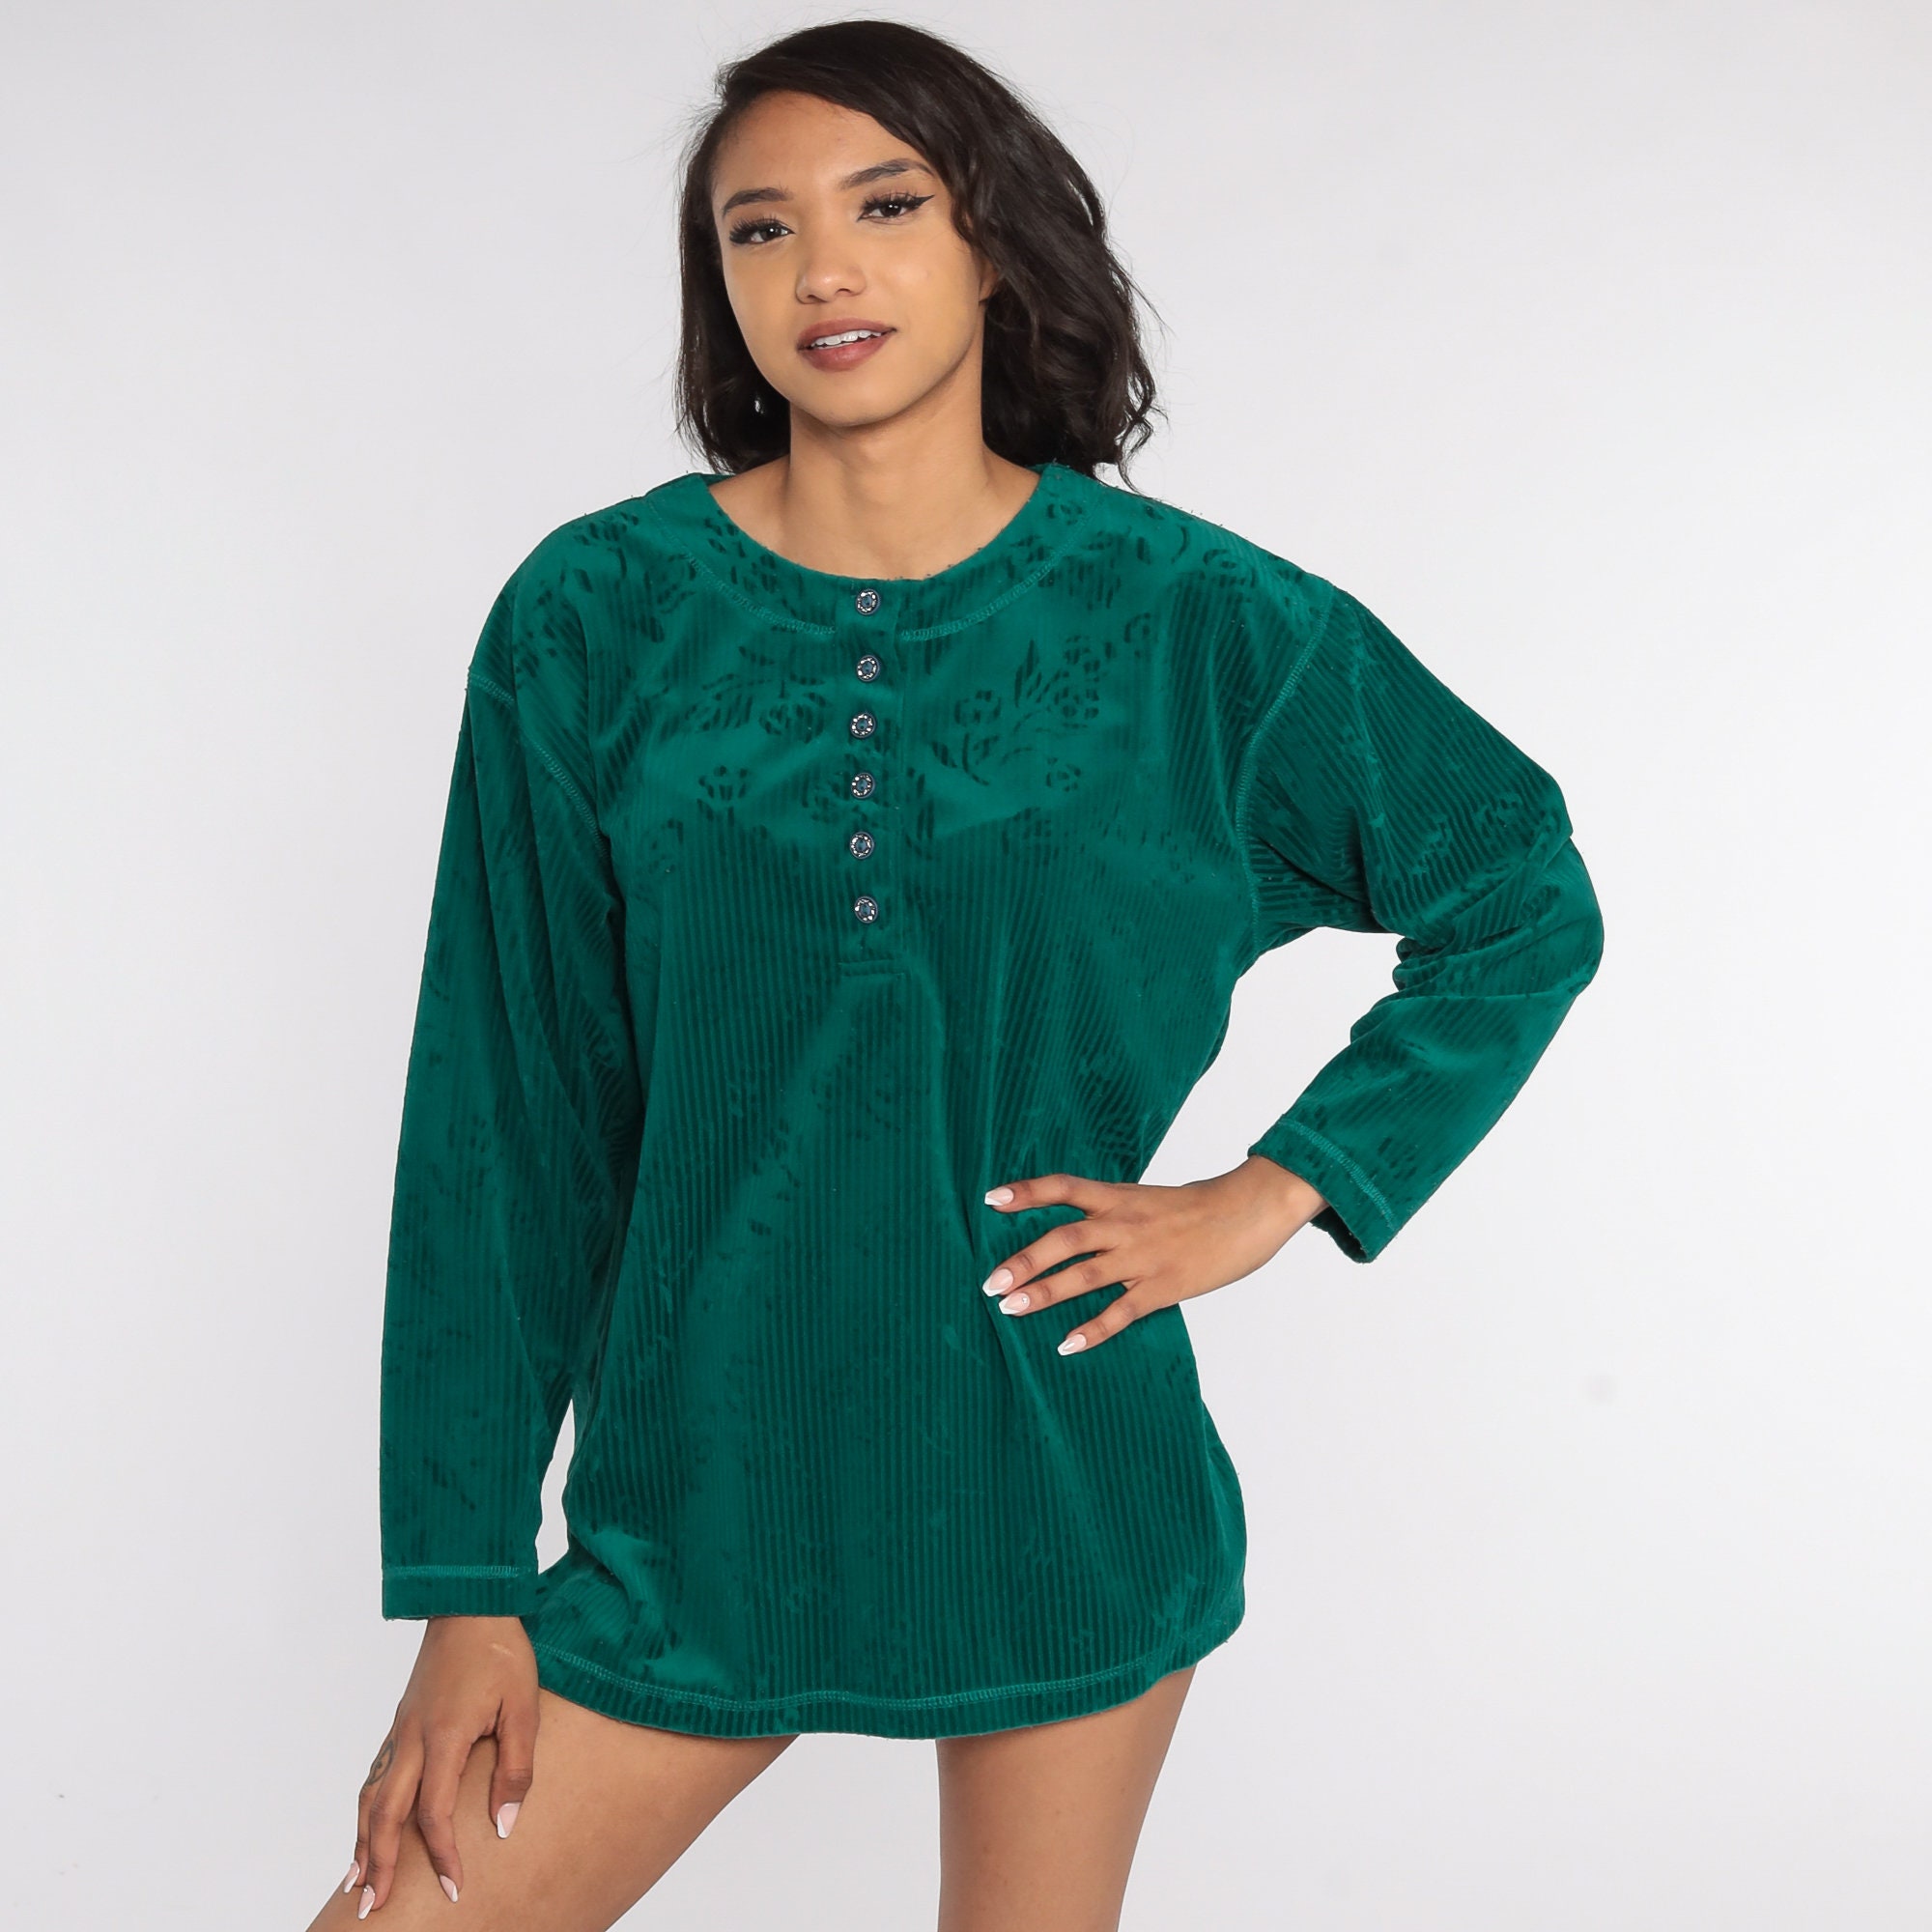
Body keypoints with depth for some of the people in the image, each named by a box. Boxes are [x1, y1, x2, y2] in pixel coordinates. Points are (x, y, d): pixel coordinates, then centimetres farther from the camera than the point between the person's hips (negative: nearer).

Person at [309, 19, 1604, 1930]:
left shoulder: (1188, 617, -3)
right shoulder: (593, 619, -4)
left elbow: (1525, 899, 8)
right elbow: (507, 1126, -2)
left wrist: (1275, 1193, -3)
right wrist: (466, 1581, -3)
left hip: (1060, 1481, 0)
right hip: (705, 1481, 1)